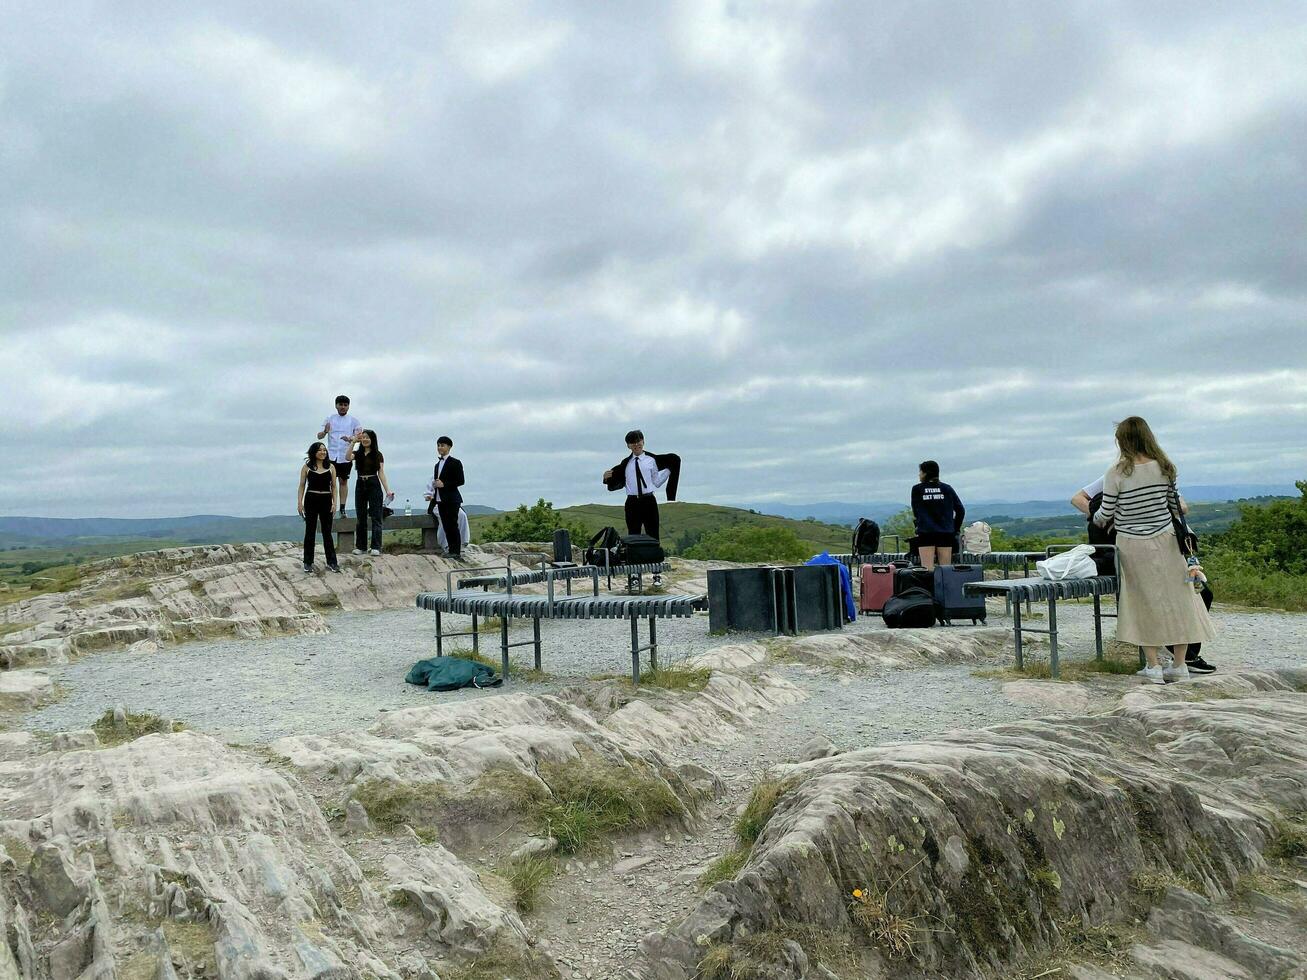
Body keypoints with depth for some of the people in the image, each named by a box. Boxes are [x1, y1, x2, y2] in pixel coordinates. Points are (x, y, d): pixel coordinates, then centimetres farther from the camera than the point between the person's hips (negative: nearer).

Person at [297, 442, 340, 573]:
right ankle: (308, 562, 12)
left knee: (327, 532, 4)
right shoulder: (307, 467, 2)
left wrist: (334, 503, -2)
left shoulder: (330, 467, 5)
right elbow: (302, 486, 3)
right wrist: (299, 503, -5)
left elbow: (333, 487, 7)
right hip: (311, 500, -1)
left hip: (326, 501, 1)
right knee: (310, 531, 5)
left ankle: (331, 562, 6)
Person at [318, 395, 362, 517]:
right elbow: (319, 436, 4)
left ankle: (342, 509, 5)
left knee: (343, 481, 3)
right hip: (331, 455, 0)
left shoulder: (353, 420, 7)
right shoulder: (330, 419, 9)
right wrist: (325, 432, -20)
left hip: (345, 456, 0)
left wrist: (350, 439, -23)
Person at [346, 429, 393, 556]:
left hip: (374, 485, -3)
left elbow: (381, 473, -1)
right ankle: (360, 546, 14)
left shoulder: (377, 455, 2)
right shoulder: (357, 453, 7)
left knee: (376, 516, -4)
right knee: (360, 517, 8)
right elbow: (348, 457, -16)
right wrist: (353, 442, -18)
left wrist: (387, 490, -8)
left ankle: (376, 547, -5)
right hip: (360, 485, 3)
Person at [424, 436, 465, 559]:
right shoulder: (437, 465, 18)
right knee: (446, 526, 5)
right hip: (440, 500, 7)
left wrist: (444, 484, -17)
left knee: (453, 525, -9)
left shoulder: (455, 463, -4)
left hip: (452, 499, -7)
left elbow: (460, 481, -10)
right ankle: (451, 551, 8)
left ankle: (457, 551, -7)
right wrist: (432, 496, 12)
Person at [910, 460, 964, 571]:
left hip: (925, 534, -2)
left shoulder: (917, 489, 2)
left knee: (927, 571, -6)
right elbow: (960, 510, 6)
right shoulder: (947, 489, 8)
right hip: (946, 533, 2)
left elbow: (915, 513, 5)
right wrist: (955, 529, 14)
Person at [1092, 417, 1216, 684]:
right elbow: (1175, 506, 10)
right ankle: (1179, 666, 16)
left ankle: (1154, 666, 9)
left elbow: (1105, 515, -5)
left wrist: (1095, 519, 17)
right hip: (1165, 542, 3)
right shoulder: (1164, 468, -2)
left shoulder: (1116, 474, -13)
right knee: (1175, 599, 11)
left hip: (1132, 546, -3)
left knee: (1145, 602, 8)